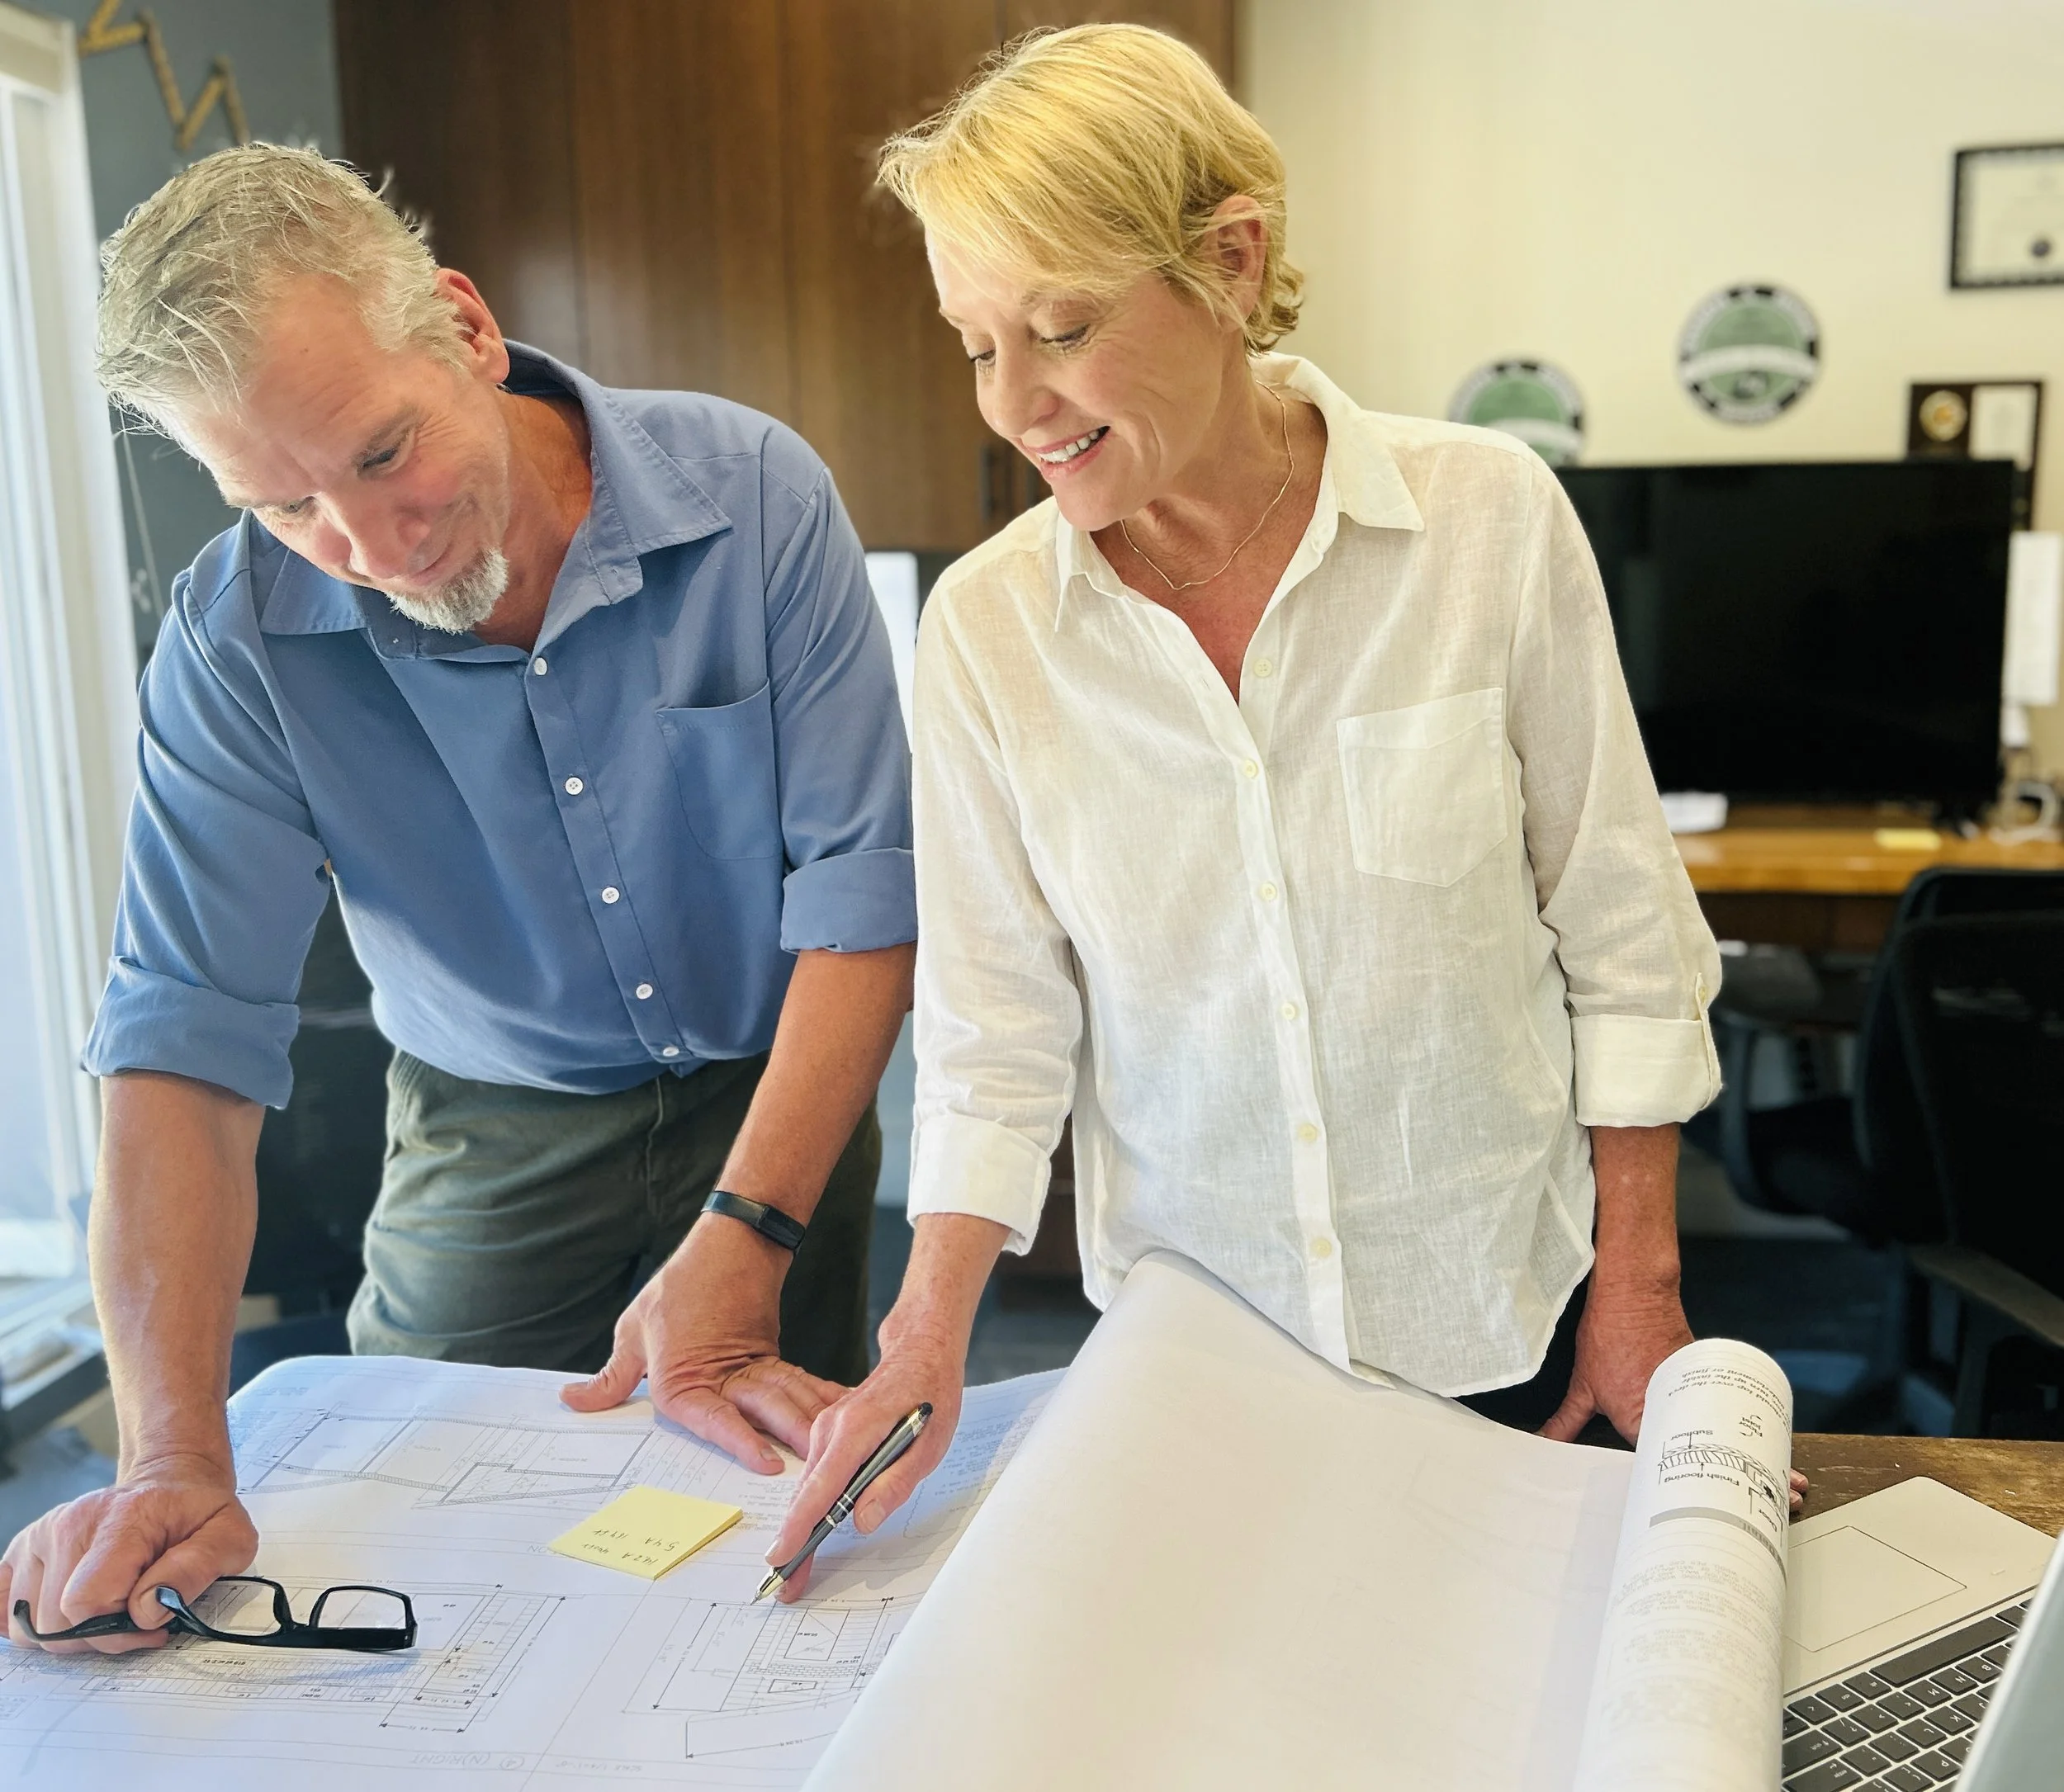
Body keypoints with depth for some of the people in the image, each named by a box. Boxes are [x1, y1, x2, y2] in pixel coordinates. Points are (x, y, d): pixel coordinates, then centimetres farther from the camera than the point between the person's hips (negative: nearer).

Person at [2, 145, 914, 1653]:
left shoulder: (750, 495, -20)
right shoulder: (238, 637, -17)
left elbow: (863, 887, -20)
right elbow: (186, 1039, -19)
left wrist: (739, 1252, -25)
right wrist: (174, 1462, -27)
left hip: (779, 1096, 0)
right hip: (494, 1142, 1)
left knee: (782, 1488, 10)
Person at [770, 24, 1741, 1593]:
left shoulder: (1491, 517, -13)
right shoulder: (986, 625, -10)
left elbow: (1623, 936, -6)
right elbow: (995, 1032, -5)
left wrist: (1640, 1282, -3)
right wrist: (929, 1336, -13)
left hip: (1498, 1315, 0)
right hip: (1188, 1336, 1)